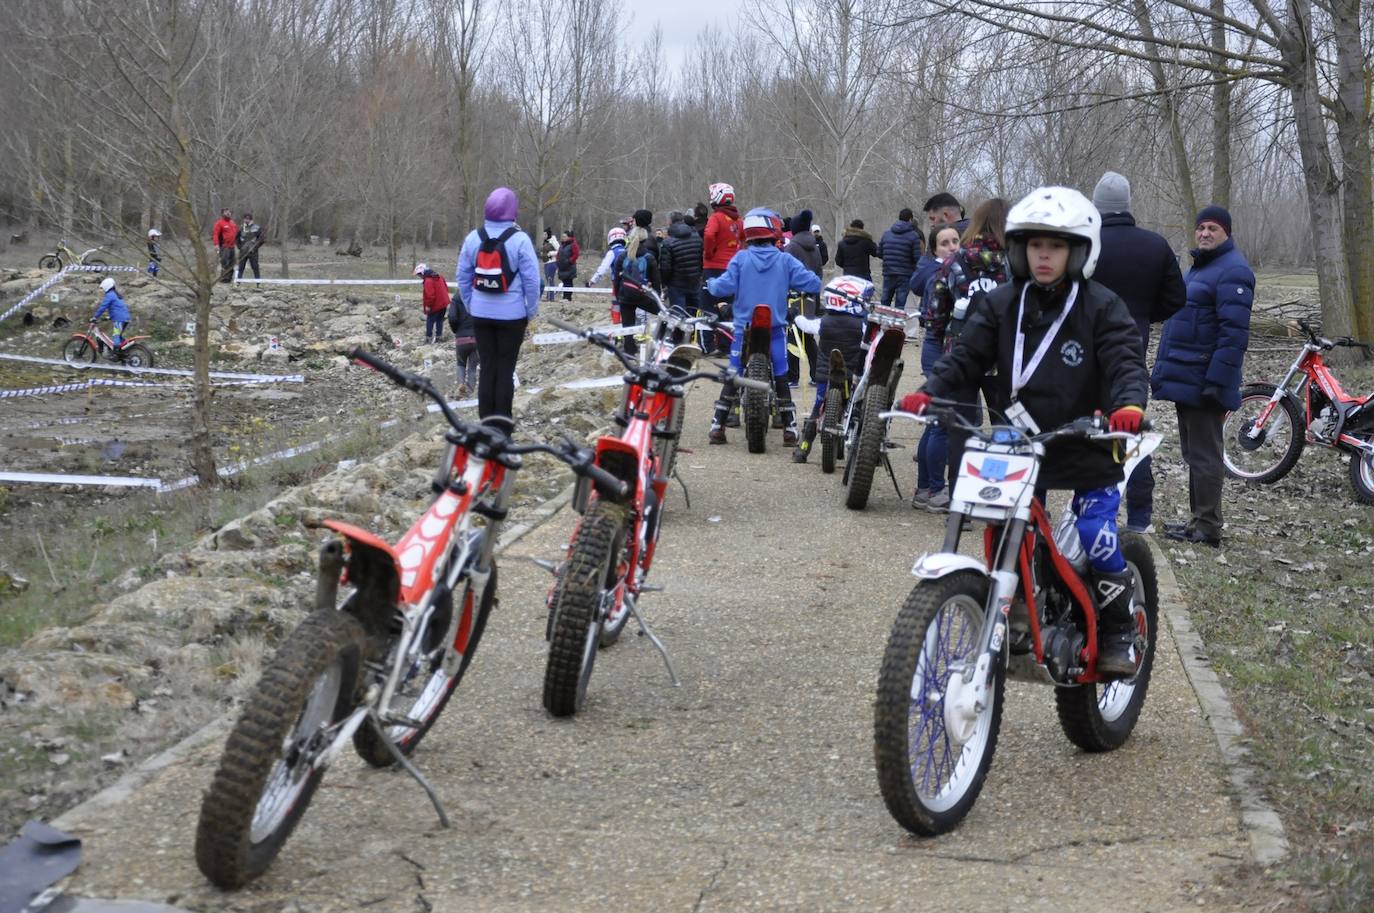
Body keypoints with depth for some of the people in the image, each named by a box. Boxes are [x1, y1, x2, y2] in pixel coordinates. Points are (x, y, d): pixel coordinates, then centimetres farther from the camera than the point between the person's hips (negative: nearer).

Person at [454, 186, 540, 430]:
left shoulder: (473, 238, 0)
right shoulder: (519, 240, -12)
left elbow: (463, 276, 5)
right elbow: (531, 279, -11)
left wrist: (470, 305, 15)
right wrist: (531, 311, 1)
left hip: (481, 314, 3)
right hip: (512, 315, -3)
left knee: (486, 366, 10)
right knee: (506, 368, 3)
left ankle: (486, 419, 13)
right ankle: (503, 421, 4)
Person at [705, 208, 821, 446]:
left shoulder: (741, 259, -4)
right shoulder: (785, 261, -4)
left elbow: (724, 286, -10)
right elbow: (813, 284, -6)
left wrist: (710, 284, 11)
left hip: (744, 327, 0)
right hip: (775, 328, 0)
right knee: (781, 377, 7)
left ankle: (717, 426, 5)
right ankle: (790, 429, 6)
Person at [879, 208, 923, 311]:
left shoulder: (886, 233, 6)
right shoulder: (914, 235, -7)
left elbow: (879, 253, 9)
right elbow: (917, 257, -11)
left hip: (888, 274, 4)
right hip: (905, 275, -4)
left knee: (885, 302, 14)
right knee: (900, 305, -2)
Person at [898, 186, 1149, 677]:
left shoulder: (1100, 307, -3)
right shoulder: (1002, 304, 6)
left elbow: (1125, 360, -11)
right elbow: (967, 355, 1)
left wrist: (1129, 403, -32)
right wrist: (928, 391, -16)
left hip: (1085, 447, -3)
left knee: (1096, 538, -13)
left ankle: (1118, 629, 9)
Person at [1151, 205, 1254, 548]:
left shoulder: (1232, 271, -13)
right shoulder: (1200, 266, 19)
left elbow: (1234, 333, -21)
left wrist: (1217, 383, -25)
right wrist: (1164, 371, 22)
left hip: (1203, 382, -10)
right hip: (1184, 377, 10)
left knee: (1203, 454, -5)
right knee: (1194, 453, 16)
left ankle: (1207, 529, -1)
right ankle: (1198, 520, 24)